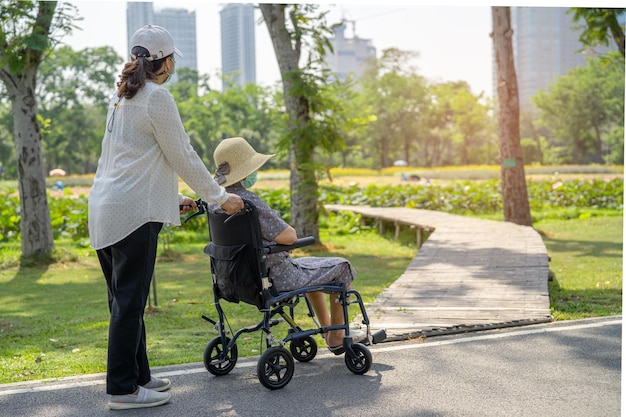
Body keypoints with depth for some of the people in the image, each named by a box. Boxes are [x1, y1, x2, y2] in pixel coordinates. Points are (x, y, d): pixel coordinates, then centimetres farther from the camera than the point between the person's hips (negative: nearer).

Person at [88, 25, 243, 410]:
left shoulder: (122, 96, 18)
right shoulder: (157, 97, -9)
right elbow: (183, 158, -7)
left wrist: (175, 199, 26)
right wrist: (222, 198, 3)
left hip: (106, 210, 10)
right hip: (133, 211, -10)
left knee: (126, 299, 14)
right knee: (130, 301, -5)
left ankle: (137, 375, 24)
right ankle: (123, 389, 0)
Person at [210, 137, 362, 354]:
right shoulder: (248, 201, -29)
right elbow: (289, 236, -26)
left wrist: (279, 231, 7)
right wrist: (288, 229, -4)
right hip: (277, 278, -9)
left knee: (311, 265, 34)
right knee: (341, 267, 11)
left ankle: (327, 330, 42)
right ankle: (337, 336, 22)